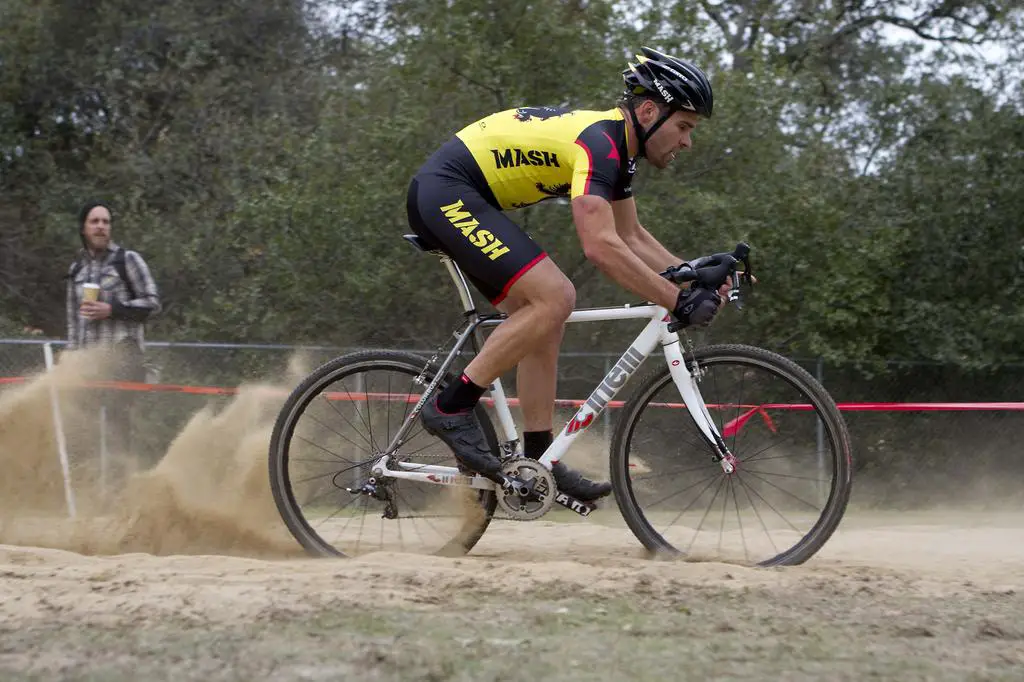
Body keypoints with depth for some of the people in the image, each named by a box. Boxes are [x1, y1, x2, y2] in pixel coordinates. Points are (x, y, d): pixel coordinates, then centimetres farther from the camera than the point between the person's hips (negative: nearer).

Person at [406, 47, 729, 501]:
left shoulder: (617, 146, 12)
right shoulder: (599, 142, -20)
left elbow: (632, 237, 21)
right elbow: (601, 246, -30)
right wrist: (678, 302, -27)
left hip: (444, 200, 11)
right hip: (447, 192, -11)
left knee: (544, 311, 8)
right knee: (553, 298, -19)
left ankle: (538, 460, 8)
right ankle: (451, 408, -13)